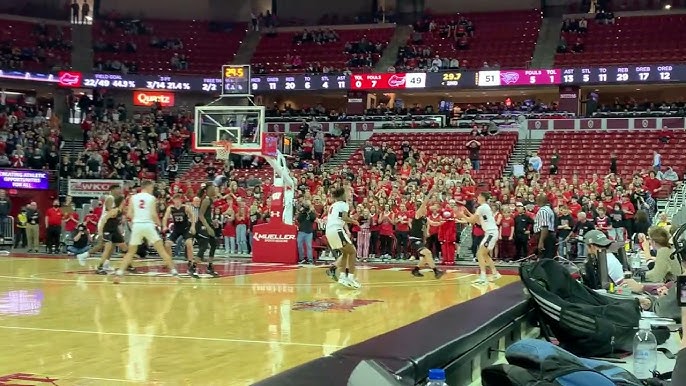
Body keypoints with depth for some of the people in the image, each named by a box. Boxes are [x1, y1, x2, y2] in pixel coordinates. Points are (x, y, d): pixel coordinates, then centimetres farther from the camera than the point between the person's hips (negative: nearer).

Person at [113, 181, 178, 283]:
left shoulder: (133, 197, 11)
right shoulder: (152, 198, 4)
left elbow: (129, 214, 4)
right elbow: (154, 214, -3)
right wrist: (159, 225, 12)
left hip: (136, 225, 2)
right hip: (148, 225, -2)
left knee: (130, 252, 12)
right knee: (161, 250, 4)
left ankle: (119, 273, 0)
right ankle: (174, 272, 2)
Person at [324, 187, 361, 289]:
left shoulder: (332, 205, 25)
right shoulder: (344, 204, 2)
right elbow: (344, 218, -14)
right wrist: (354, 222, 3)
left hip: (328, 231, 8)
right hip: (337, 230, -8)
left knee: (345, 253, 21)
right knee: (352, 252, -1)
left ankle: (342, 276, 12)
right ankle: (351, 277, -11)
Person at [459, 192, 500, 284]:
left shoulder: (482, 207, -13)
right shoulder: (486, 207, 17)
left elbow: (471, 220, -11)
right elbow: (478, 221, 19)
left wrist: (462, 216, 3)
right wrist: (468, 213, 17)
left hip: (491, 233, -10)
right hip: (491, 232, 10)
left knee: (480, 254, -12)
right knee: (485, 254, 20)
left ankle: (483, 278, -18)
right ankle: (495, 273, 27)